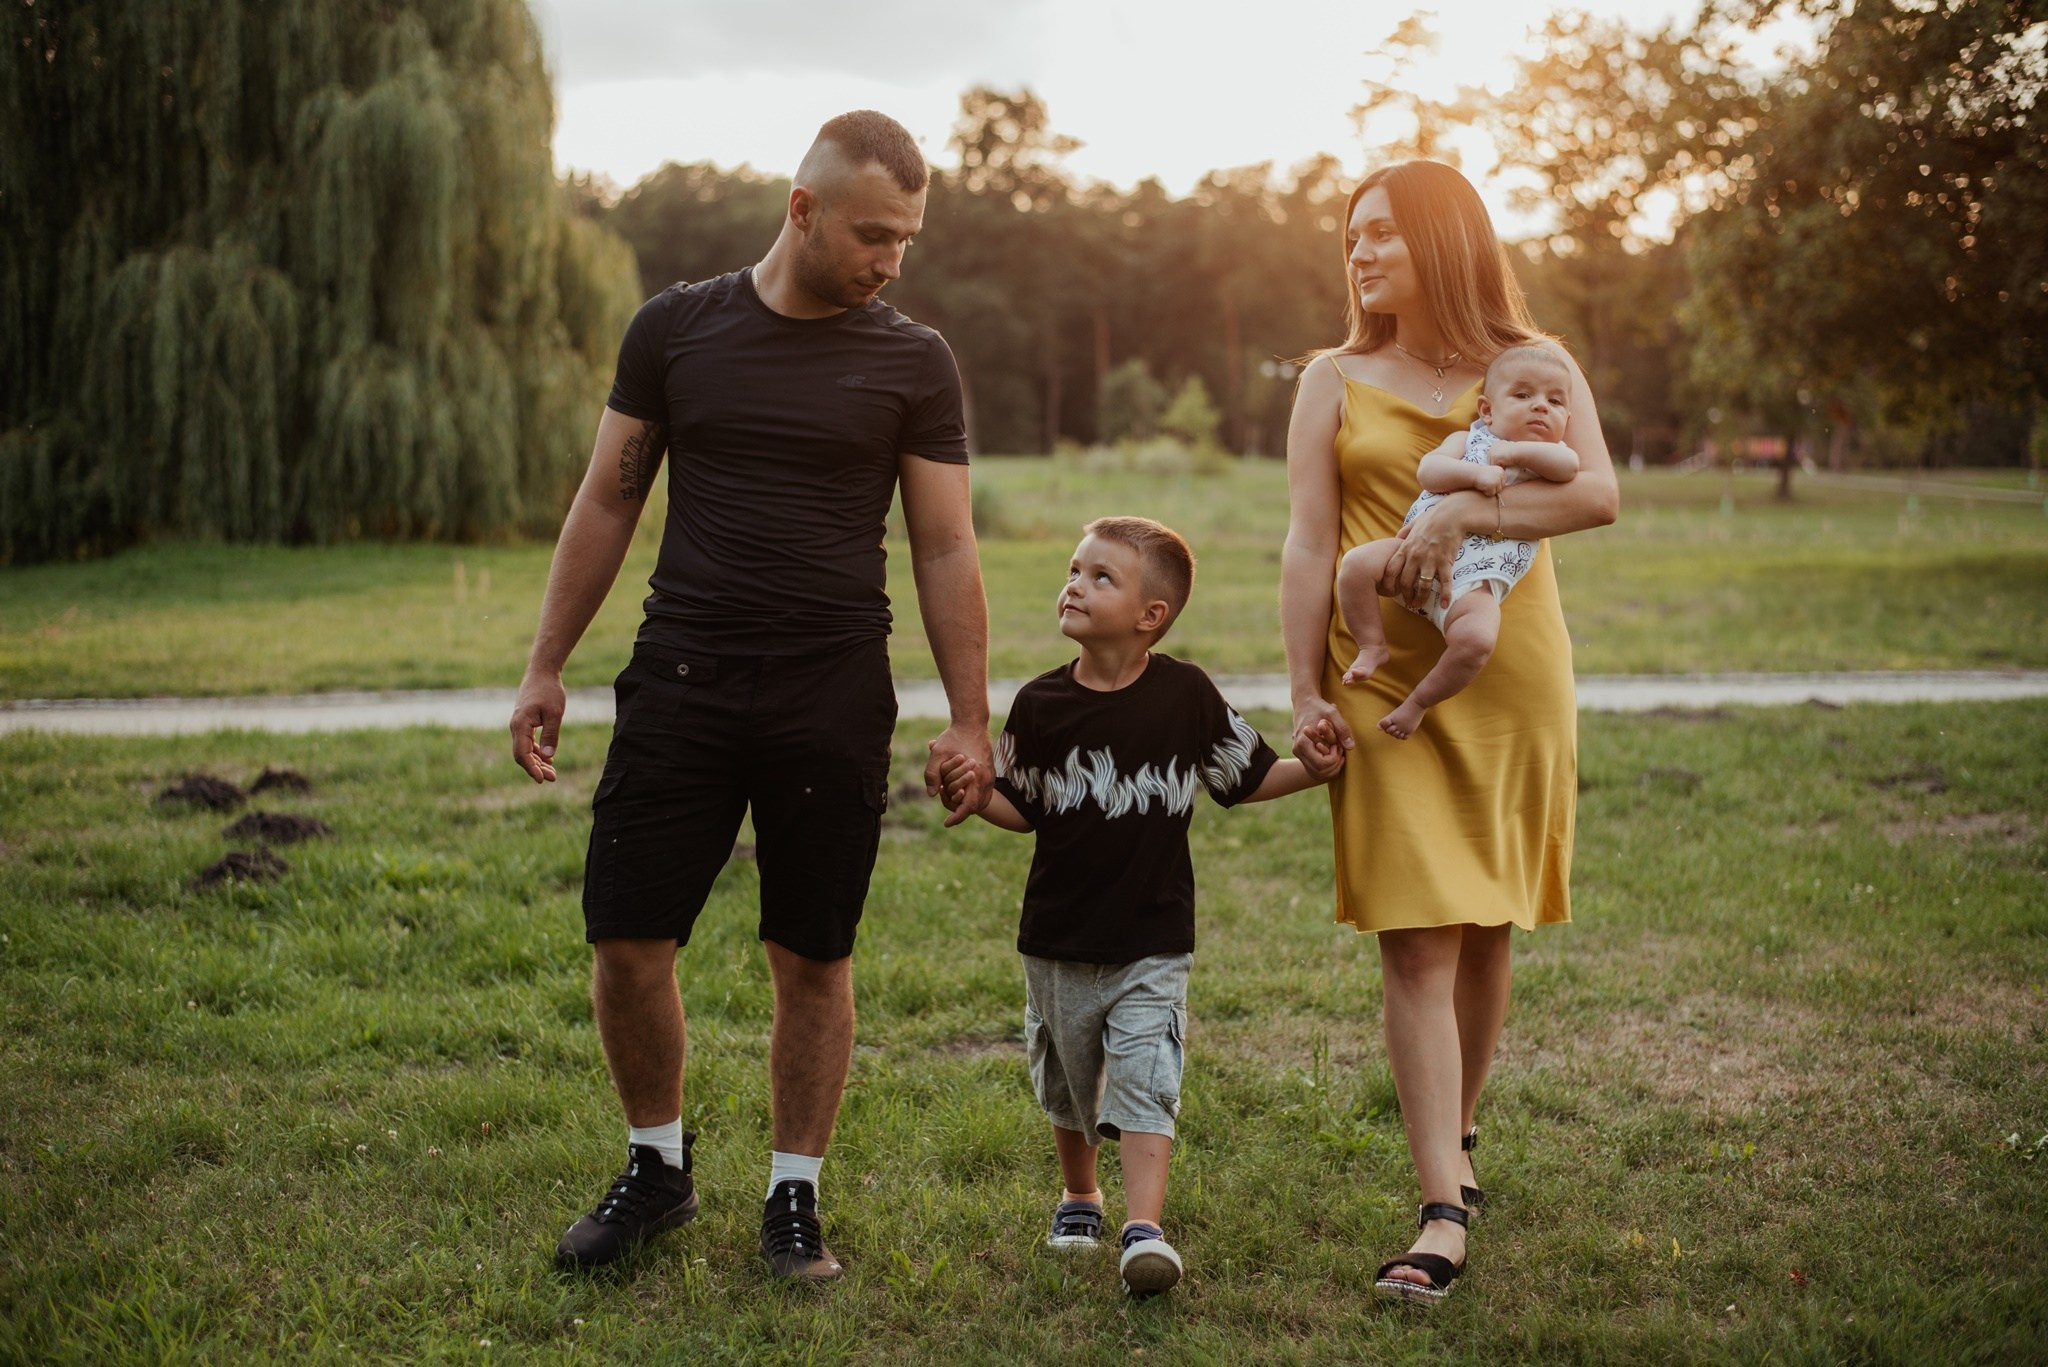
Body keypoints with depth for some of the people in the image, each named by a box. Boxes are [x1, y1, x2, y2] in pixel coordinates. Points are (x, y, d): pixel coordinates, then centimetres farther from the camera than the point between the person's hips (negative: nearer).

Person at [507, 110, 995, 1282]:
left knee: (814, 961, 4)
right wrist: (546, 668, 8)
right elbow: (607, 504, 10)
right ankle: (658, 1167, 23)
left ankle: (795, 1196, 21)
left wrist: (971, 723, -1)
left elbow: (948, 551, 3)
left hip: (834, 700, -1)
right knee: (627, 941, 0)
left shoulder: (913, 362, 2)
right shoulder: (677, 328, 5)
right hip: (682, 683, 1)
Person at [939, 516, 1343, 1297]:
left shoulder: (1186, 694, -6)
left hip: (1152, 945, -3)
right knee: (1067, 1086, 19)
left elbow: (1249, 778, 4)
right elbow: (1021, 807, 4)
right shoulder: (1041, 704, -3)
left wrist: (1312, 770, -13)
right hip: (1058, 943, 3)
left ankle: (1145, 1227, -17)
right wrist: (970, 792, -15)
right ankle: (1078, 1196, 41)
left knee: (1144, 1085, -13)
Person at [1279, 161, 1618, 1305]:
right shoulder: (1336, 382, 10)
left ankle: (1458, 1135, 30)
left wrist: (1462, 514, -22)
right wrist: (1306, 691, -4)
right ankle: (1445, 1211, -9)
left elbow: (1598, 493, -10)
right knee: (1417, 942, -8)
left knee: (1485, 929, 8)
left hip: (1512, 679, 0)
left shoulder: (1533, 366, 6)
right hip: (1389, 685, 0)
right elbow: (1309, 547, 4)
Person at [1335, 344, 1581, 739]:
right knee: (1356, 563, -21)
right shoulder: (1467, 440, 15)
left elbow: (1569, 465, -10)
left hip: (1474, 577, -2)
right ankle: (1372, 646, -1)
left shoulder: (1548, 455, 15)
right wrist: (1475, 474, -17)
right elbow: (1427, 470, -3)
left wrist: (1515, 451, -9)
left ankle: (1419, 702, -6)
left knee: (1476, 639, -30)